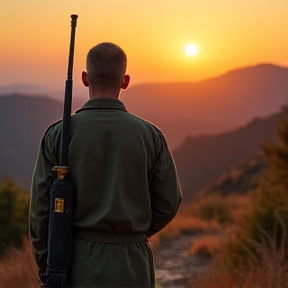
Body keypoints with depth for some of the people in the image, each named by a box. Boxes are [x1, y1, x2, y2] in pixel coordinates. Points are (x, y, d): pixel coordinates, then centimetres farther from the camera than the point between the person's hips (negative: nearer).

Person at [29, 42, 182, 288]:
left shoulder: (59, 134, -5)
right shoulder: (149, 135, -2)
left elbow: (43, 205, -5)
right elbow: (168, 203, 2)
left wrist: (46, 266, 7)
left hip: (78, 261, 0)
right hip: (130, 266, 0)